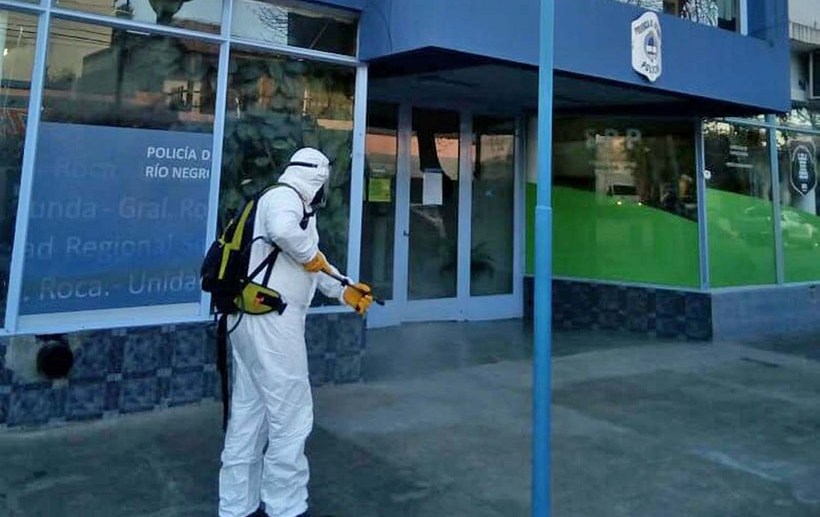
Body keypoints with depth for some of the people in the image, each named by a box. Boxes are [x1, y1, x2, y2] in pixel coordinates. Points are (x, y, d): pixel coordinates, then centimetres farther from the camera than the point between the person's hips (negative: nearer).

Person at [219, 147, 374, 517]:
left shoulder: (291, 204, 21)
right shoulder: (284, 197, -10)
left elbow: (307, 270, 23)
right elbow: (283, 230, -35)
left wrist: (344, 292, 16)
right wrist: (310, 255, -17)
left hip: (254, 318, 10)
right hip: (269, 319, -10)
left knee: (249, 415, 15)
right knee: (291, 415, -1)